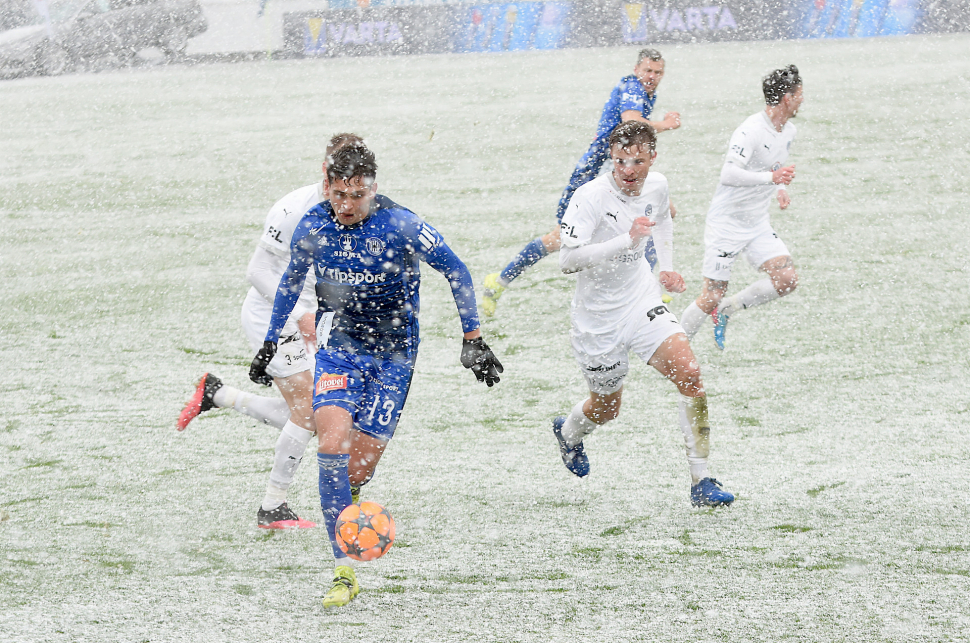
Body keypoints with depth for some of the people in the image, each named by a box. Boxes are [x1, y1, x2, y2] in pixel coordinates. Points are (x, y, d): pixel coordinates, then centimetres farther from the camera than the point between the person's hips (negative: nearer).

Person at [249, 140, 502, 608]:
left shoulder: (400, 226, -20)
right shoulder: (312, 226, -8)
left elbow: (455, 271, -8)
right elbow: (291, 282, 12)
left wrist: (473, 339, -7)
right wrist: (270, 344, 17)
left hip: (393, 352, -1)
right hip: (338, 345, 1)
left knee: (362, 460, -4)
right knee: (333, 441, -22)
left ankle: (342, 507, 37)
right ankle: (344, 570, -22)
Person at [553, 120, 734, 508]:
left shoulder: (656, 186, -4)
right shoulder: (591, 197, -24)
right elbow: (568, 260, -36)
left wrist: (667, 268, 10)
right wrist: (627, 240, -43)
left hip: (643, 302, 4)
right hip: (598, 316, -4)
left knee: (689, 374, -18)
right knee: (606, 409, 14)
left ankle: (701, 482, -12)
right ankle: (568, 432, 53)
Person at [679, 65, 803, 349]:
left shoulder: (788, 131, 6)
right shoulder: (750, 131, -22)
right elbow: (729, 174, -34)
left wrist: (779, 189, 8)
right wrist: (771, 177, -44)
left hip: (758, 224, 8)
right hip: (727, 222, -8)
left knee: (787, 280, -8)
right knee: (711, 298, -7)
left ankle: (727, 309, 11)